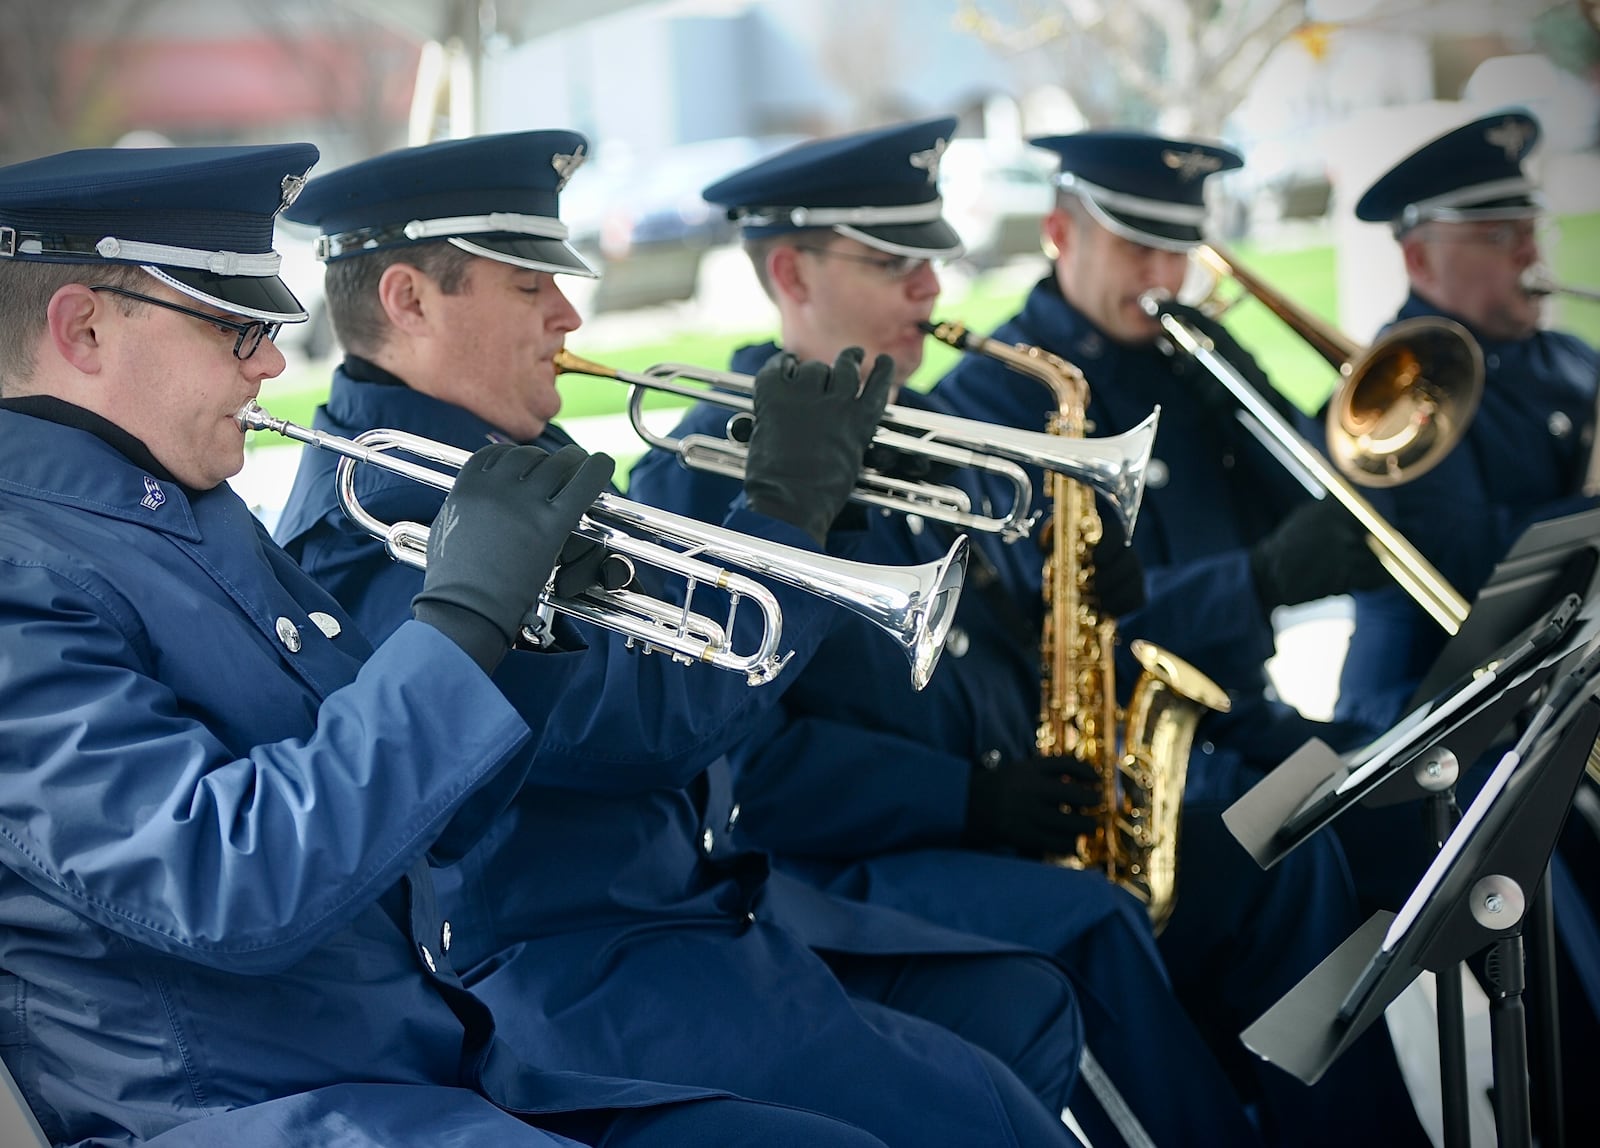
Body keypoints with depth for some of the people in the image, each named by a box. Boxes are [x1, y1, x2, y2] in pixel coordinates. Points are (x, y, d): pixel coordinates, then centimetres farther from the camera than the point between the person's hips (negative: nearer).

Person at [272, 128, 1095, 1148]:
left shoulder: (516, 457, 12)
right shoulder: (371, 522, -20)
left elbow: (671, 639, 16)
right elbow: (651, 721, -27)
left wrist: (813, 477, 2)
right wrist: (792, 498, -18)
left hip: (699, 895, 10)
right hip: (566, 969, -10)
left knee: (1026, 1008, 9)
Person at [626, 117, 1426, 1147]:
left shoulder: (924, 427, 17)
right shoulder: (705, 474, -11)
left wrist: (1081, 597, 0)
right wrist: (961, 796, -21)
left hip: (1013, 822, 8)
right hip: (839, 864, -8)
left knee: (1281, 866, -7)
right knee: (1097, 927, -31)